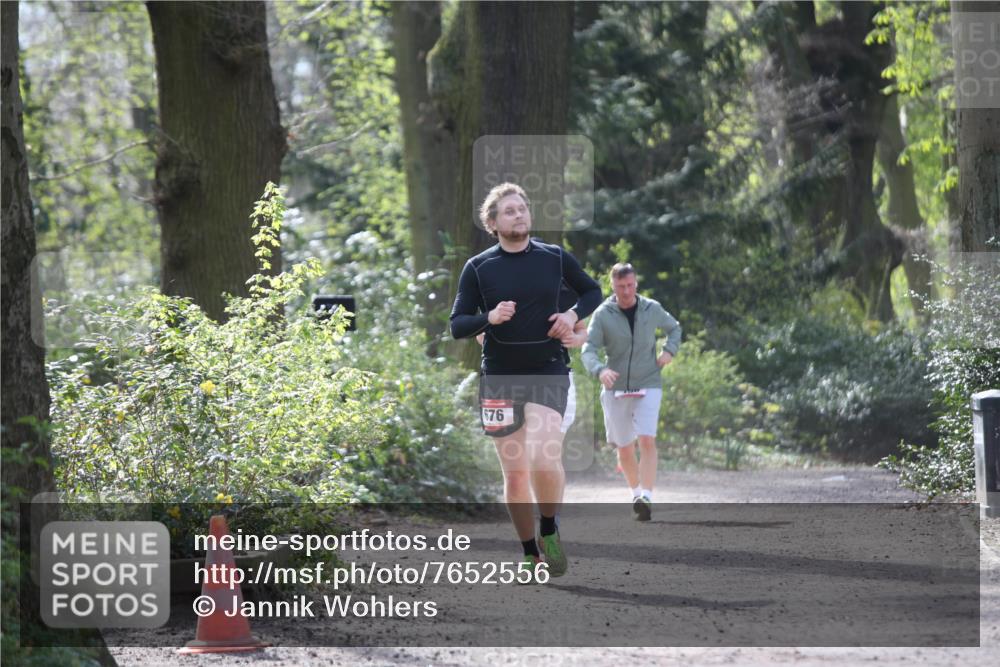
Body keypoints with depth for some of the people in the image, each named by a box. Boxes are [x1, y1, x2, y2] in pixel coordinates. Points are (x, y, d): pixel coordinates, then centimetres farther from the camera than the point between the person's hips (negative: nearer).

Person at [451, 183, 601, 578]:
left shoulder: (556, 259, 3)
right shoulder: (478, 268, 1)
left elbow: (592, 291, 18)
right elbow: (457, 325, 1)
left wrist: (574, 314, -2)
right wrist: (489, 318, -19)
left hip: (548, 373, -1)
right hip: (499, 378, 1)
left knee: (544, 461, -21)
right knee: (515, 473, 4)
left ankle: (549, 531, 5)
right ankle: (530, 554, 18)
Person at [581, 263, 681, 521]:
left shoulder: (652, 309, 1)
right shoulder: (602, 315, -5)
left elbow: (674, 328, 20)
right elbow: (589, 351, -12)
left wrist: (669, 351, 0)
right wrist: (600, 370, -33)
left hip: (648, 387, -1)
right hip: (615, 390, 1)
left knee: (647, 440, -18)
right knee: (624, 449, 9)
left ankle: (646, 497, -22)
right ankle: (636, 492, 31)